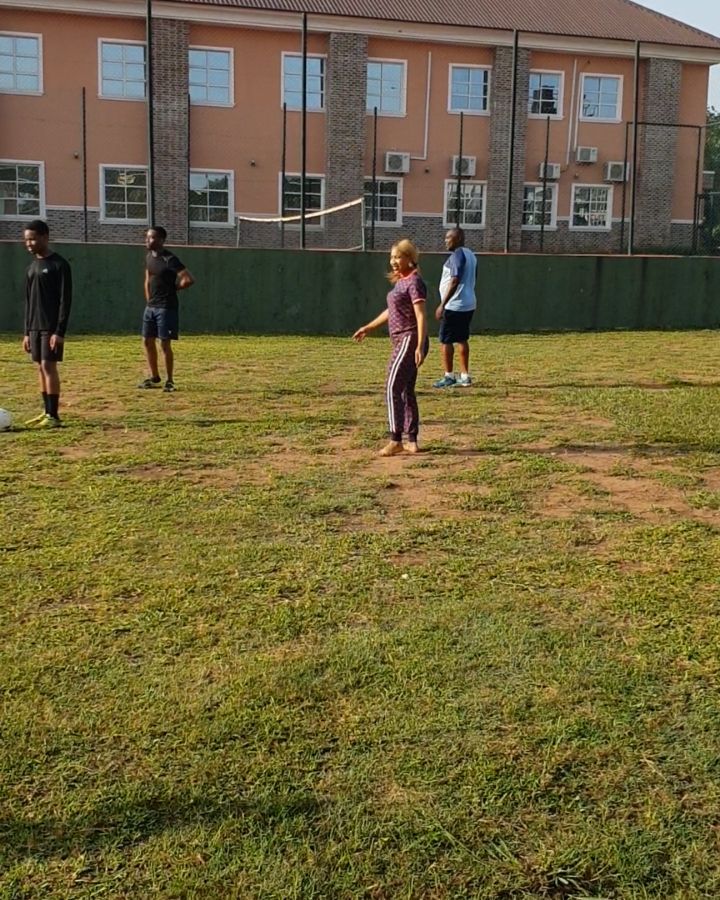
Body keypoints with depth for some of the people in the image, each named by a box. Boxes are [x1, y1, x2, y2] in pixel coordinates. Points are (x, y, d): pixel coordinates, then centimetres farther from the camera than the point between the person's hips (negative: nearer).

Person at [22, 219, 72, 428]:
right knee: (41, 368, 8)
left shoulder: (59, 265, -8)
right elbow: (29, 302, 19)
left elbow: (65, 300, -12)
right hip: (35, 327, 7)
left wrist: (60, 331, -18)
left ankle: (54, 416, -8)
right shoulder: (31, 267, 15)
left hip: (52, 327, -7)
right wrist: (27, 331, 14)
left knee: (49, 366, -10)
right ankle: (47, 412, 14)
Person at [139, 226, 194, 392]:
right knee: (147, 341, 11)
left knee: (165, 344, -5)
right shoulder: (149, 257, 9)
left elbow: (189, 279, -22)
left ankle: (169, 381, 7)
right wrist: (149, 300, 15)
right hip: (150, 307, 8)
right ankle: (154, 377, 23)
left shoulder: (170, 260, -16)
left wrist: (173, 288, -7)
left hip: (166, 308, -8)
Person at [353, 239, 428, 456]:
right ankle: (412, 442, 15)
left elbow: (420, 317, -20)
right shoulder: (400, 281, 15)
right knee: (406, 391, 10)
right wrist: (368, 327, 32)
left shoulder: (414, 282, -13)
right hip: (401, 341, 10)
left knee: (393, 388, -12)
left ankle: (396, 441, -12)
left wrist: (420, 347, -29)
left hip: (410, 340, -10)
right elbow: (391, 311, 27)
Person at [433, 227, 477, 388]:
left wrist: (442, 305, -21)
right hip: (468, 304, 9)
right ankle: (465, 376, 14)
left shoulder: (457, 255, -15)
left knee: (445, 340, -1)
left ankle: (449, 376, 1)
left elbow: (454, 281, -22)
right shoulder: (470, 255, 14)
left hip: (454, 306, -9)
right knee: (462, 340, 13)